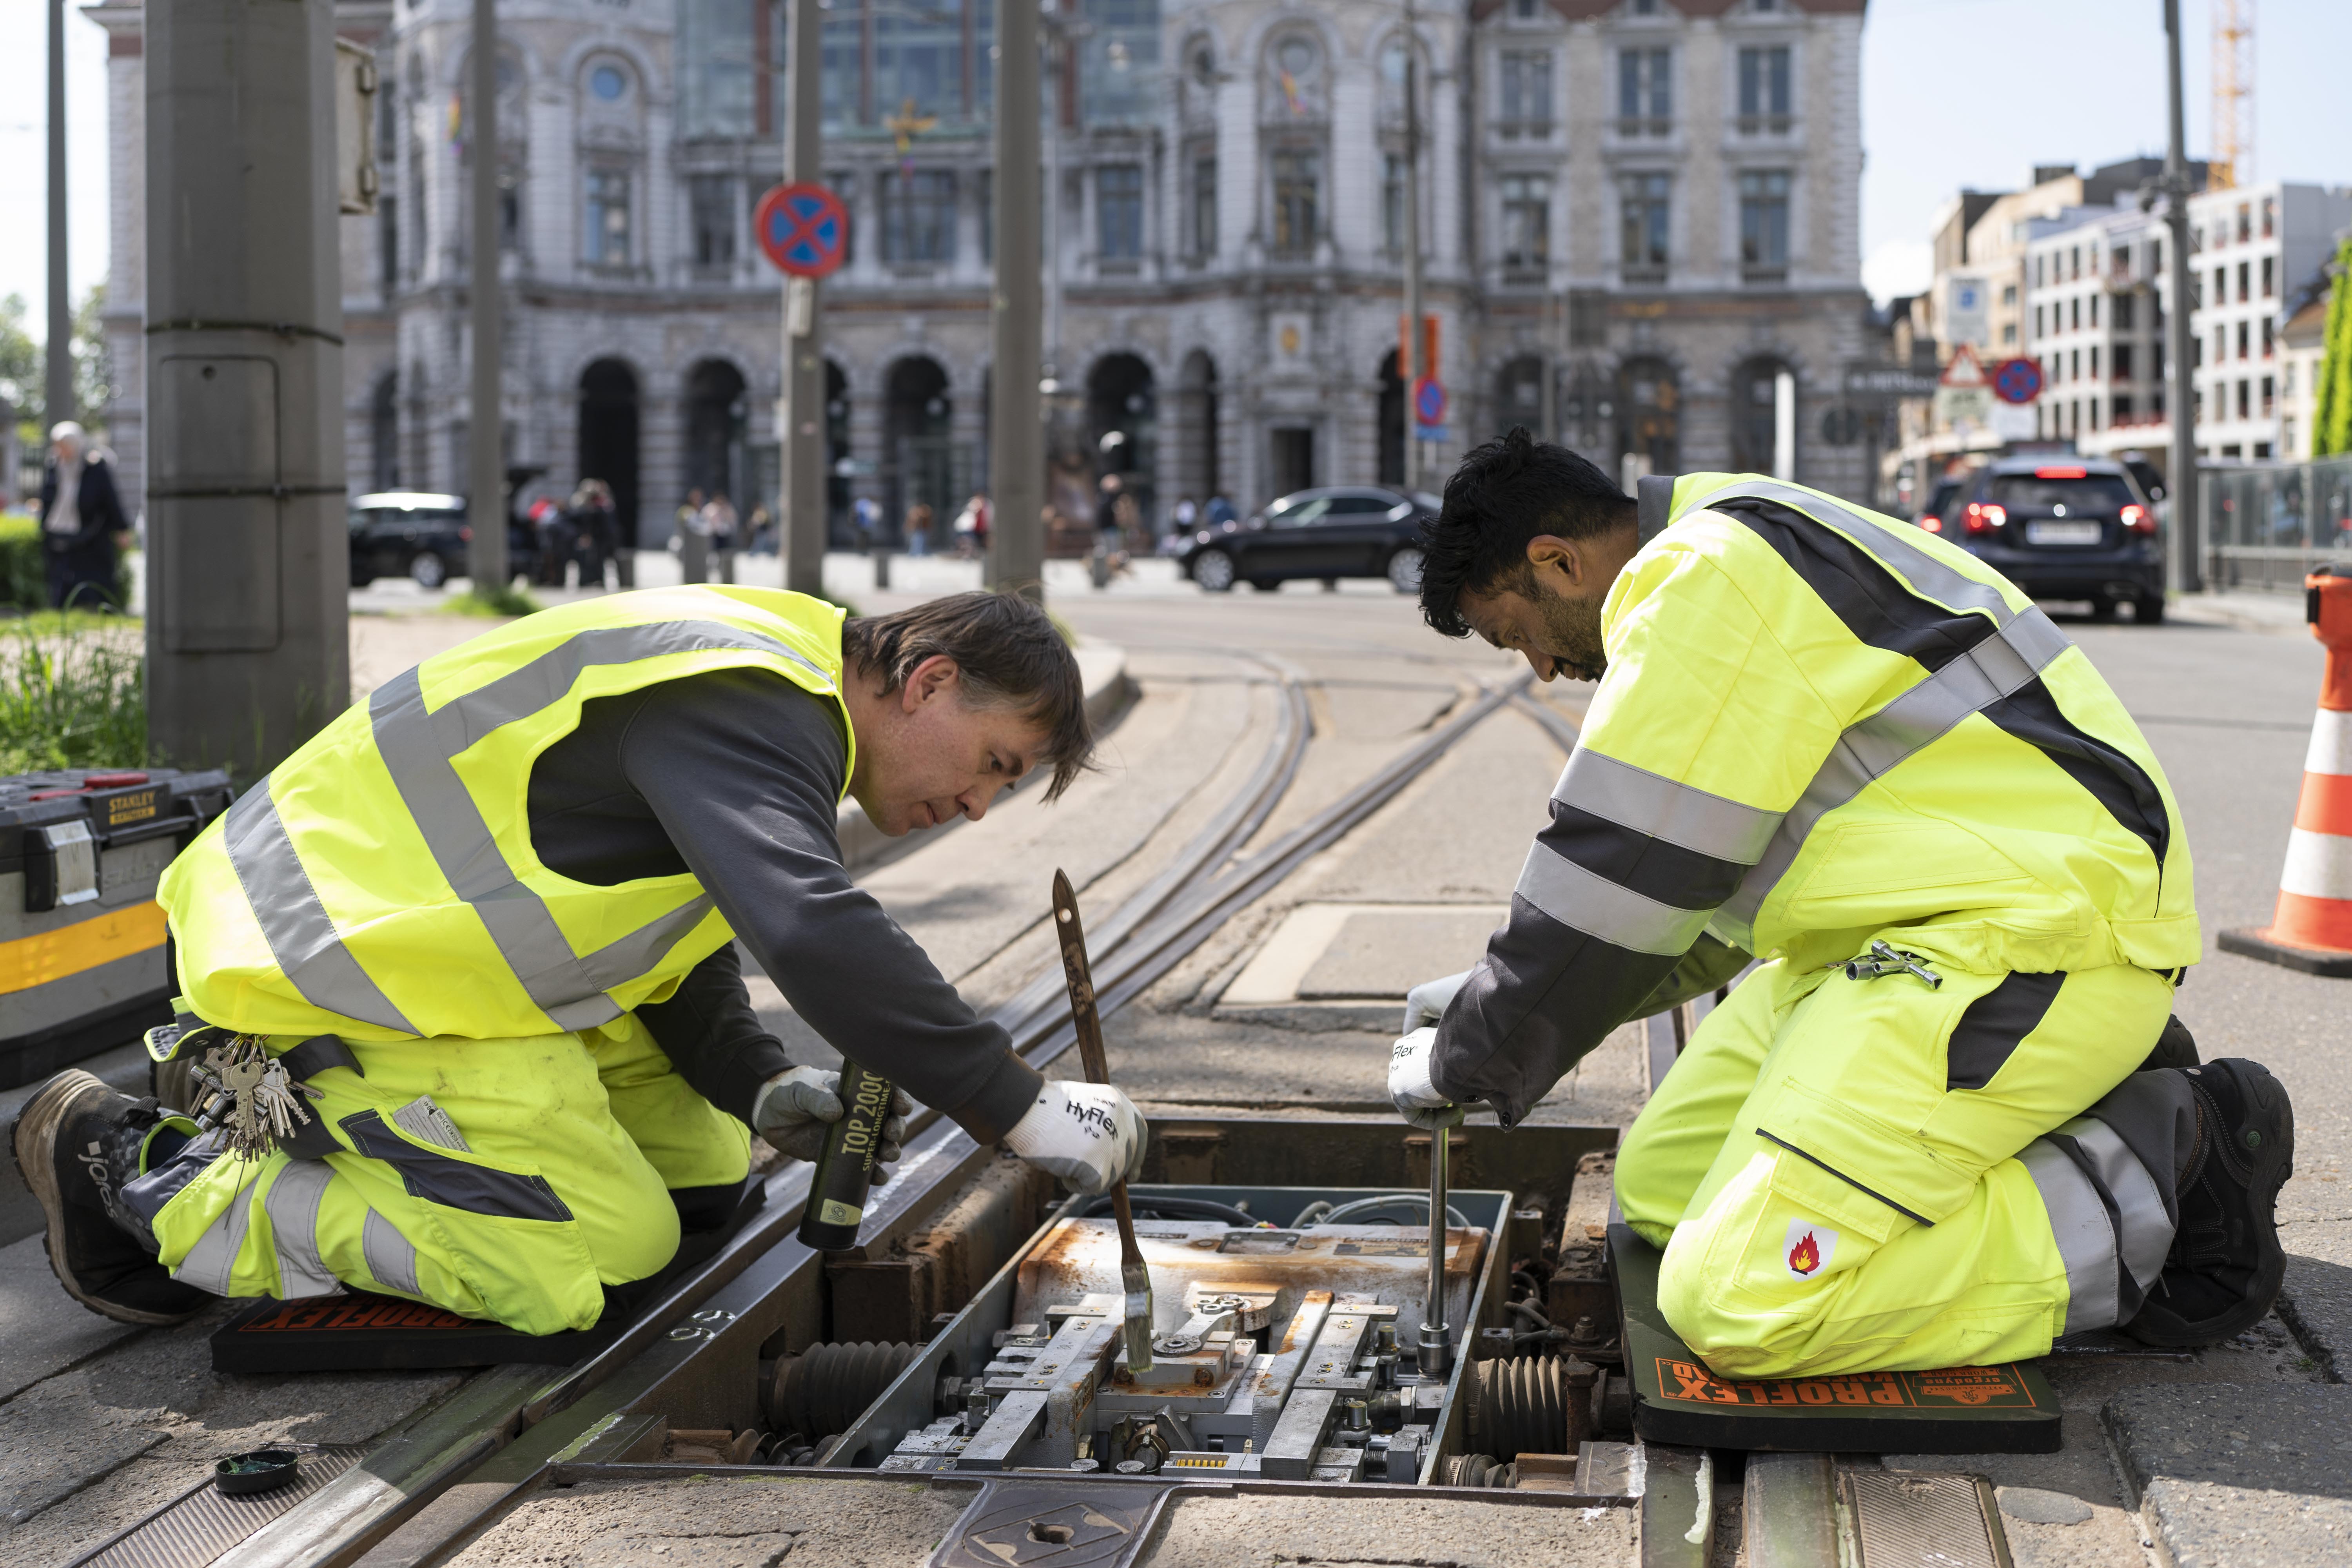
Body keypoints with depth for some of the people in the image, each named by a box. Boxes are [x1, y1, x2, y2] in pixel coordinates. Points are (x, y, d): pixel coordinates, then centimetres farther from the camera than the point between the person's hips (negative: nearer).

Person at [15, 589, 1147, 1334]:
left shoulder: (765, 704, 13)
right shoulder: (746, 705, -22)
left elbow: (673, 939, 19)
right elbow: (817, 938, -37)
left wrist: (759, 1089, 3)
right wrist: (1021, 1111, -32)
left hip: (403, 932, 11)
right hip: (330, 969, -11)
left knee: (702, 1171, 14)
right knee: (599, 1251, -15)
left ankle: (312, 1132, 16)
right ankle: (146, 1174, -6)